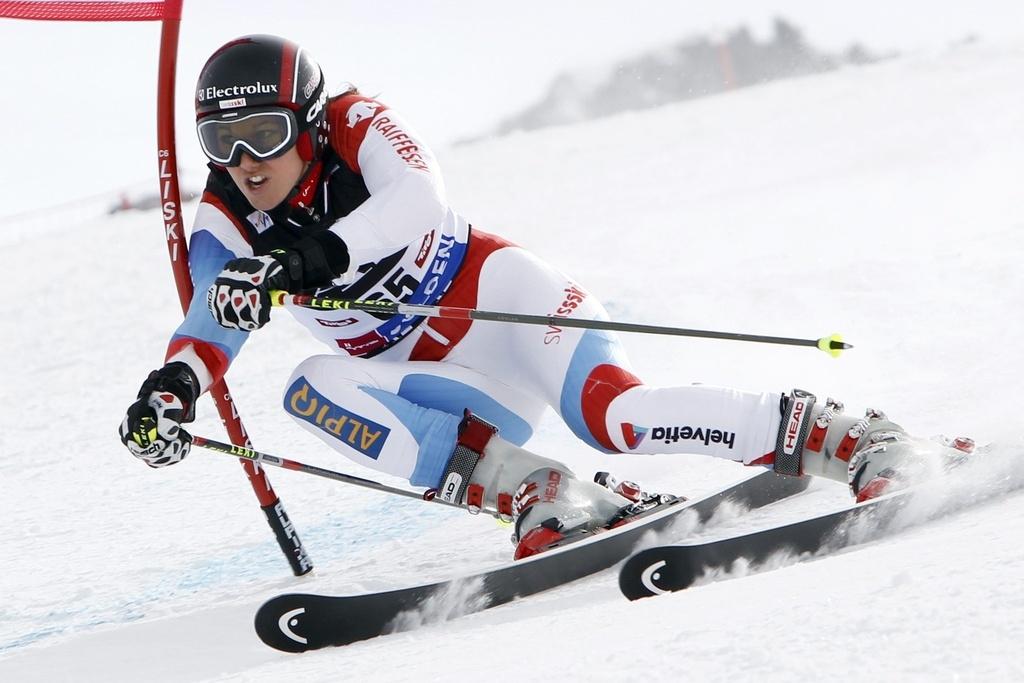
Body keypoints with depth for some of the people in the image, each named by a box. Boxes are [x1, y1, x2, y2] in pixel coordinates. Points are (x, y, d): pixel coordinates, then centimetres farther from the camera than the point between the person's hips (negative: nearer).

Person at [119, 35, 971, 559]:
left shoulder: (355, 125, -14)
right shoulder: (226, 221, -2)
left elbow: (419, 200, -34)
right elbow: (214, 317, -17)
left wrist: (305, 260, -47)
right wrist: (172, 387, -39)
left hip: (502, 298, -5)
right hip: (460, 398, 5)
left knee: (614, 414, -32)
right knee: (312, 390, -23)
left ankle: (831, 435, -18)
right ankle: (539, 496, -30)